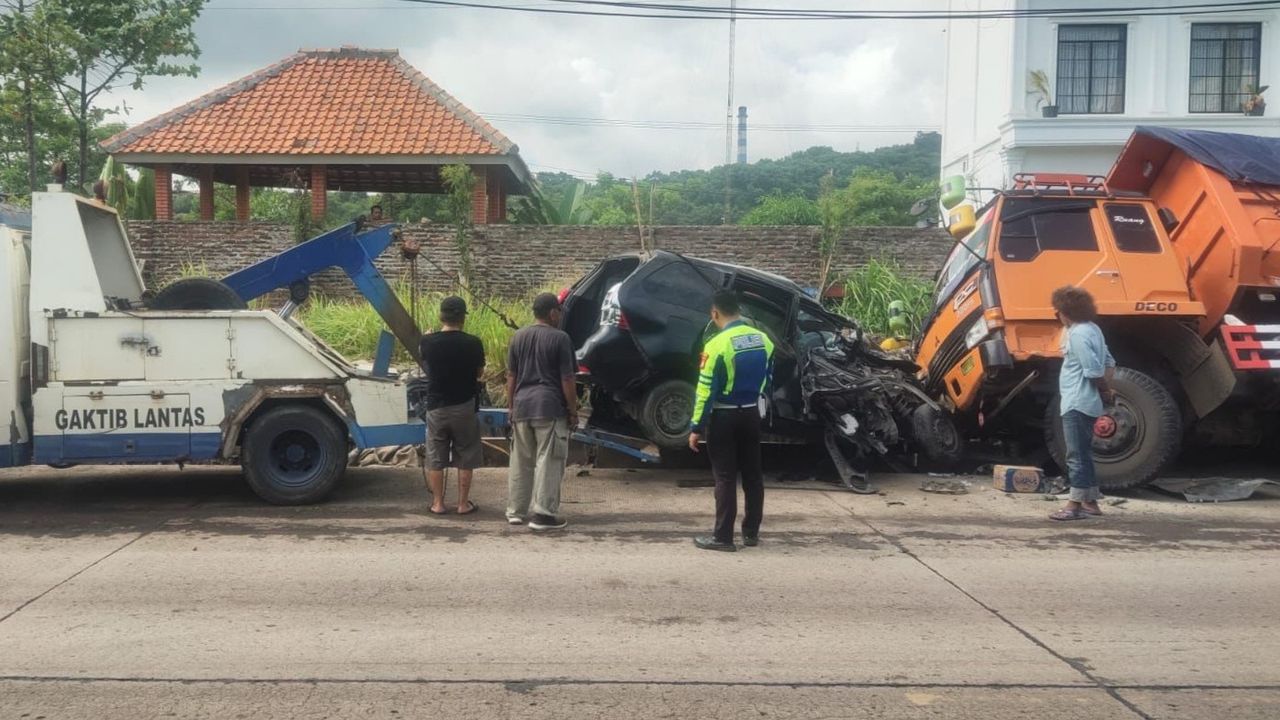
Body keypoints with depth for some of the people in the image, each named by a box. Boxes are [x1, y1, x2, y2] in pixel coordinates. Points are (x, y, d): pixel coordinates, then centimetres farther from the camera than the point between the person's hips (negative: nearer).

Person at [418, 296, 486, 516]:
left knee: (435, 458, 11)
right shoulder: (472, 343, -12)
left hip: (436, 407, 1)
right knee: (465, 458, 10)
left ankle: (437, 503, 15)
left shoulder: (428, 342, -8)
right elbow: (479, 373, 2)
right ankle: (463, 504, 13)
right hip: (464, 407, -1)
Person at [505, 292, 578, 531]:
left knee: (521, 462, 14)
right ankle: (543, 514, -3)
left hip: (522, 406, 6)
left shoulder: (519, 337, 10)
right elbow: (567, 379, -8)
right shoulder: (560, 338, -7)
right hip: (550, 408, -6)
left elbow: (511, 376, 12)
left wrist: (511, 406, 19)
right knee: (548, 462, -2)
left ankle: (516, 510, 20)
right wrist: (573, 411, -2)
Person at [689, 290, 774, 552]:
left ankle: (723, 537, 3)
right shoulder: (763, 340, 2)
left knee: (725, 478, 0)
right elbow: (767, 381, 11)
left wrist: (697, 428, -11)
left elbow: (706, 391, -17)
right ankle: (751, 532, 20)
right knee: (752, 474, 12)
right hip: (751, 414, 6)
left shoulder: (717, 345, -18)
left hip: (724, 417, -6)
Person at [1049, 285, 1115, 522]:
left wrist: (1105, 390, -4)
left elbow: (1094, 372, -20)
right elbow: (1109, 363, 17)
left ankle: (1075, 505, -3)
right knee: (1083, 454, 16)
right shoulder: (1092, 329, 13)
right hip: (1087, 403, 10)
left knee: (1077, 456, -6)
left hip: (1077, 403, -10)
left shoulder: (1078, 334, -17)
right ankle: (1090, 502, 22)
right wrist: (1105, 389, 6)